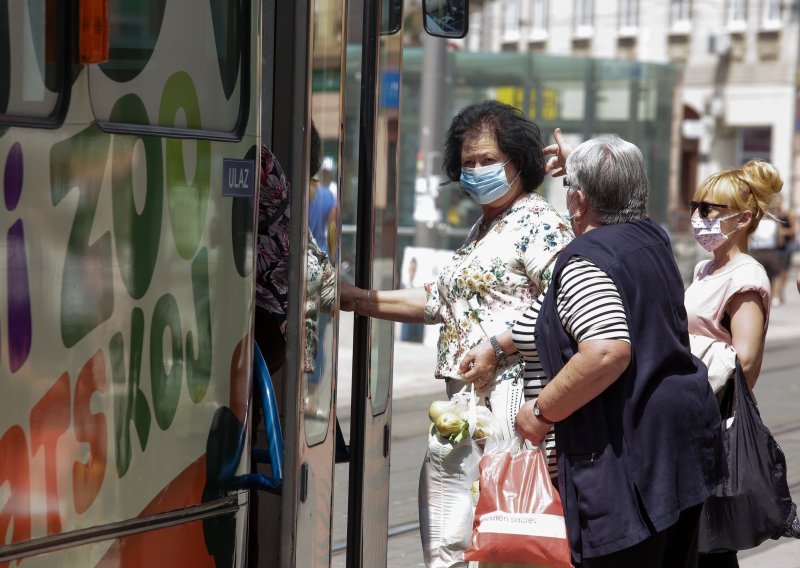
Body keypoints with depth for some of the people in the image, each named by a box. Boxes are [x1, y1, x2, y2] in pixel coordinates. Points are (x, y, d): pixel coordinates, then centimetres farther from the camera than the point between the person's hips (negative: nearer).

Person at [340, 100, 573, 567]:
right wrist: (357, 299, 20)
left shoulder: (537, 222, -6)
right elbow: (439, 301, 25)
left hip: (506, 394, -9)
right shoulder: (481, 229, 23)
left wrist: (496, 345, -20)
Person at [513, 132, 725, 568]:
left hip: (628, 454, -9)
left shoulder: (584, 259, -14)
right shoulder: (652, 238, 12)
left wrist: (542, 411, -17)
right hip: (685, 436, 10)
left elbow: (608, 352, -28)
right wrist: (578, 168, 47)